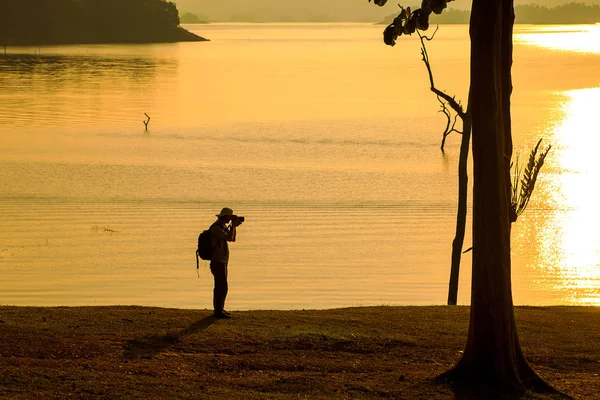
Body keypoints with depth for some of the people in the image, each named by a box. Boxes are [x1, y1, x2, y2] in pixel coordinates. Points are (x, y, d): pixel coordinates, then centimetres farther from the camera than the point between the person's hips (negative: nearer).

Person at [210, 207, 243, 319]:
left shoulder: (223, 227, 14)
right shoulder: (216, 228, -17)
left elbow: (233, 239, 18)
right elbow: (229, 238, -25)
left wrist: (234, 226, 6)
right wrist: (233, 225, -14)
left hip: (222, 261, 11)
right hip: (218, 262, -11)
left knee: (220, 286, 15)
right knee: (223, 286, -12)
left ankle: (218, 309, 22)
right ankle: (219, 311, -12)